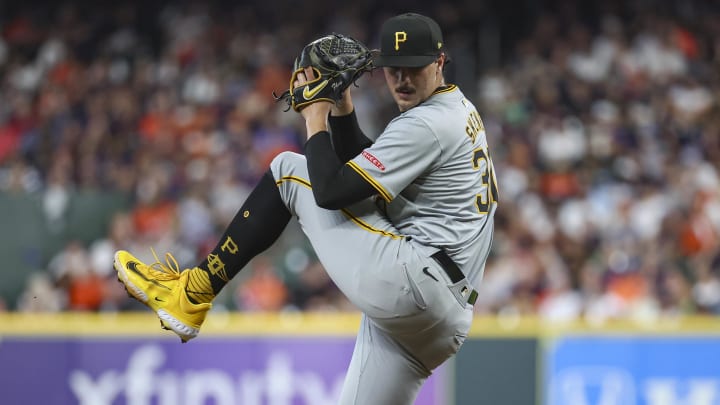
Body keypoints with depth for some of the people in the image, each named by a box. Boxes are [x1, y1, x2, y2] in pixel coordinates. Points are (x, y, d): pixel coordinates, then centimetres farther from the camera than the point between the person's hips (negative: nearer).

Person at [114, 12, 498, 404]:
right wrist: (342, 107, 12)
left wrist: (315, 115, -1)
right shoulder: (456, 109, 21)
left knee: (289, 169, 2)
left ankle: (192, 294, 3)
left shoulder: (429, 123, -11)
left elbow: (331, 191, -15)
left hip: (407, 279, -10)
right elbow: (359, 169, 27)